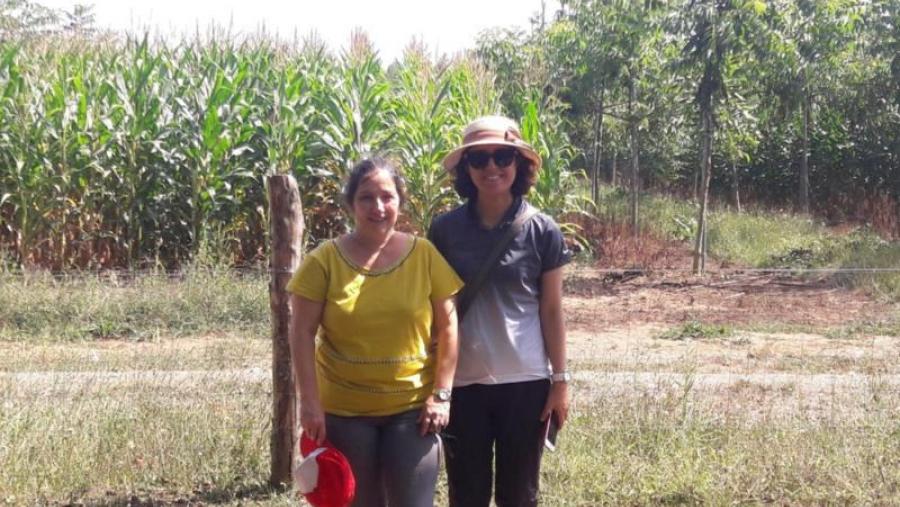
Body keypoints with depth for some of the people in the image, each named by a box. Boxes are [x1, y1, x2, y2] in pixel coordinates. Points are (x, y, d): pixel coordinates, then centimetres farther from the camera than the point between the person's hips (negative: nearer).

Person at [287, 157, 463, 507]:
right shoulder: (324, 260, -6)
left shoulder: (425, 255, -4)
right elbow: (302, 334, -6)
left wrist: (441, 394, -5)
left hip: (412, 407, 0)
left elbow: (447, 328, 0)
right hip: (343, 411, 0)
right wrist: (310, 403, -10)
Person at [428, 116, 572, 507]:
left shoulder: (542, 232, -2)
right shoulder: (445, 229, 0)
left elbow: (551, 310, 2)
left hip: (526, 382, -1)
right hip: (462, 383, 1)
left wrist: (560, 379, -1)